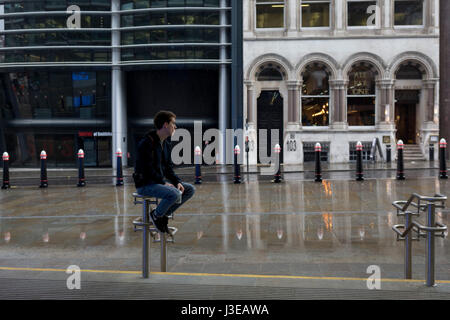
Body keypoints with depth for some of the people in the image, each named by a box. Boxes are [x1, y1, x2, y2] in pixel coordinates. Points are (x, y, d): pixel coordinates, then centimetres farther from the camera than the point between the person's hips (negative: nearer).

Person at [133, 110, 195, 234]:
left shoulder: (166, 145, 13)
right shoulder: (147, 143, -16)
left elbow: (169, 168, 14)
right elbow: (148, 169, -20)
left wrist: (177, 181, -3)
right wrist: (164, 182, -22)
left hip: (161, 181, 9)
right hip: (145, 184, -9)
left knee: (190, 189, -1)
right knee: (174, 194, -32)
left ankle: (164, 214, 6)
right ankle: (156, 215, -4)